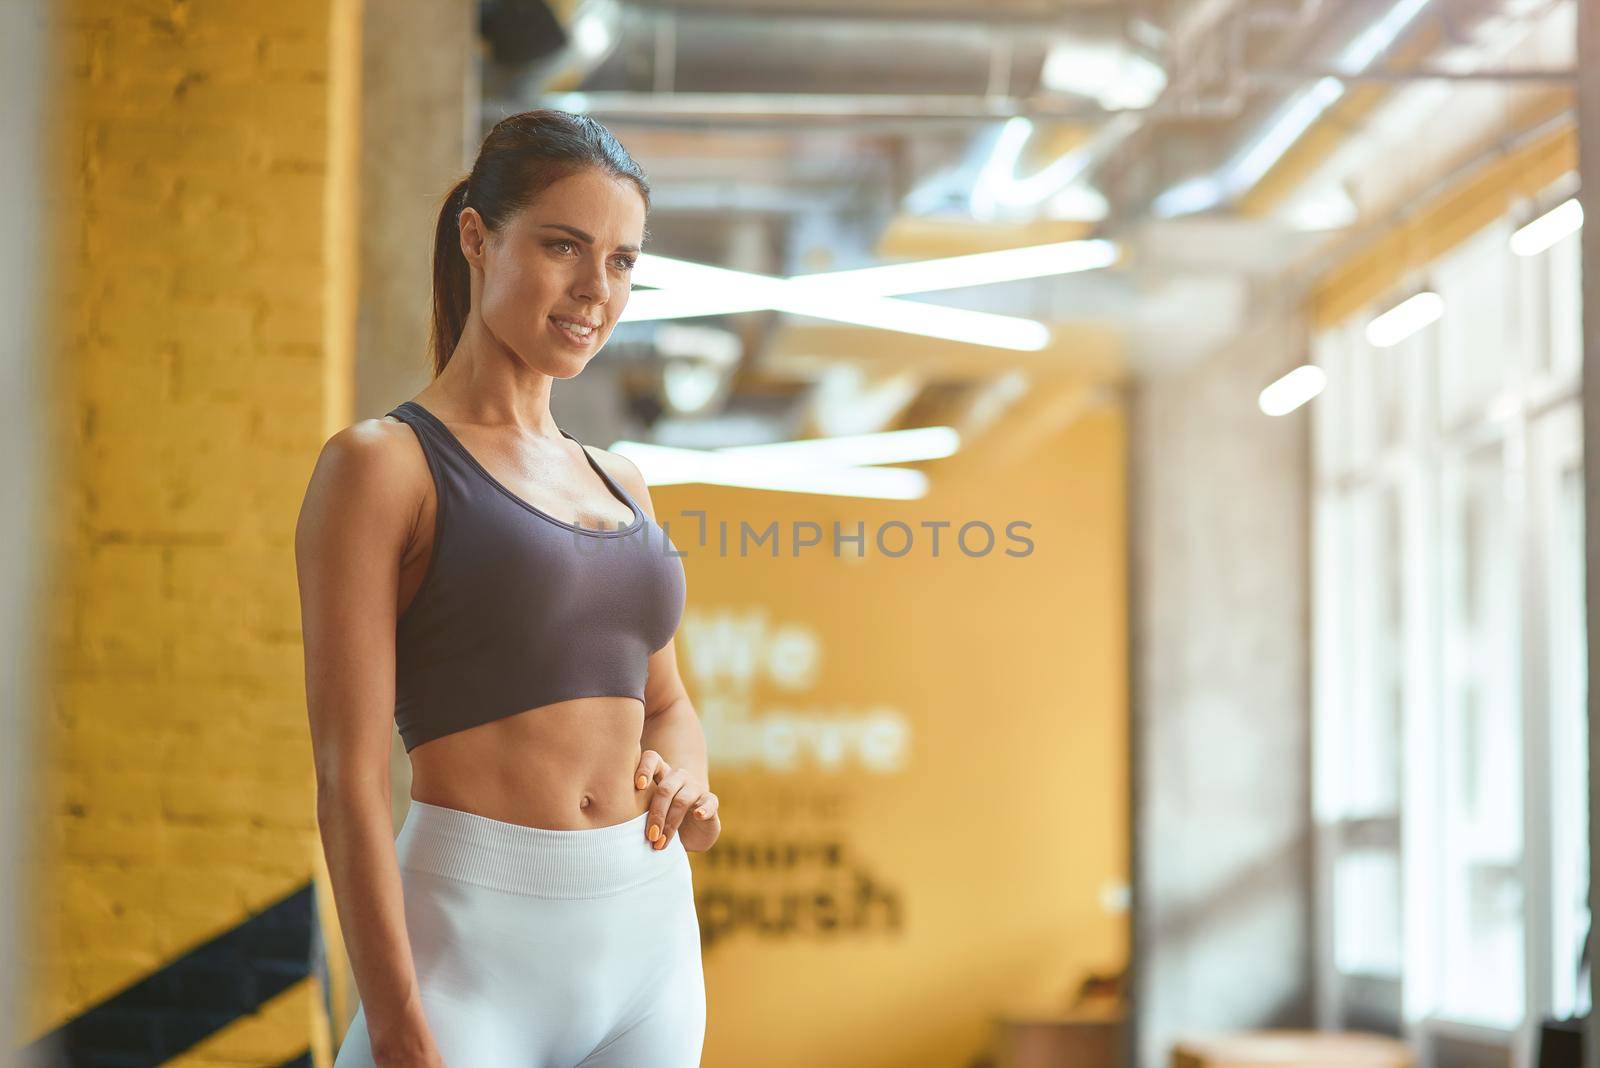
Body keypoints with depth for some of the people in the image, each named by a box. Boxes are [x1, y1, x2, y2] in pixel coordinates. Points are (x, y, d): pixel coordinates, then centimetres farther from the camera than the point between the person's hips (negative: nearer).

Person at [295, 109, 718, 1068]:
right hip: (473, 949, -6)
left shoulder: (619, 483, 13)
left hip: (651, 945, 6)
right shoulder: (383, 464, -6)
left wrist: (681, 778, 0)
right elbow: (350, 775, -11)